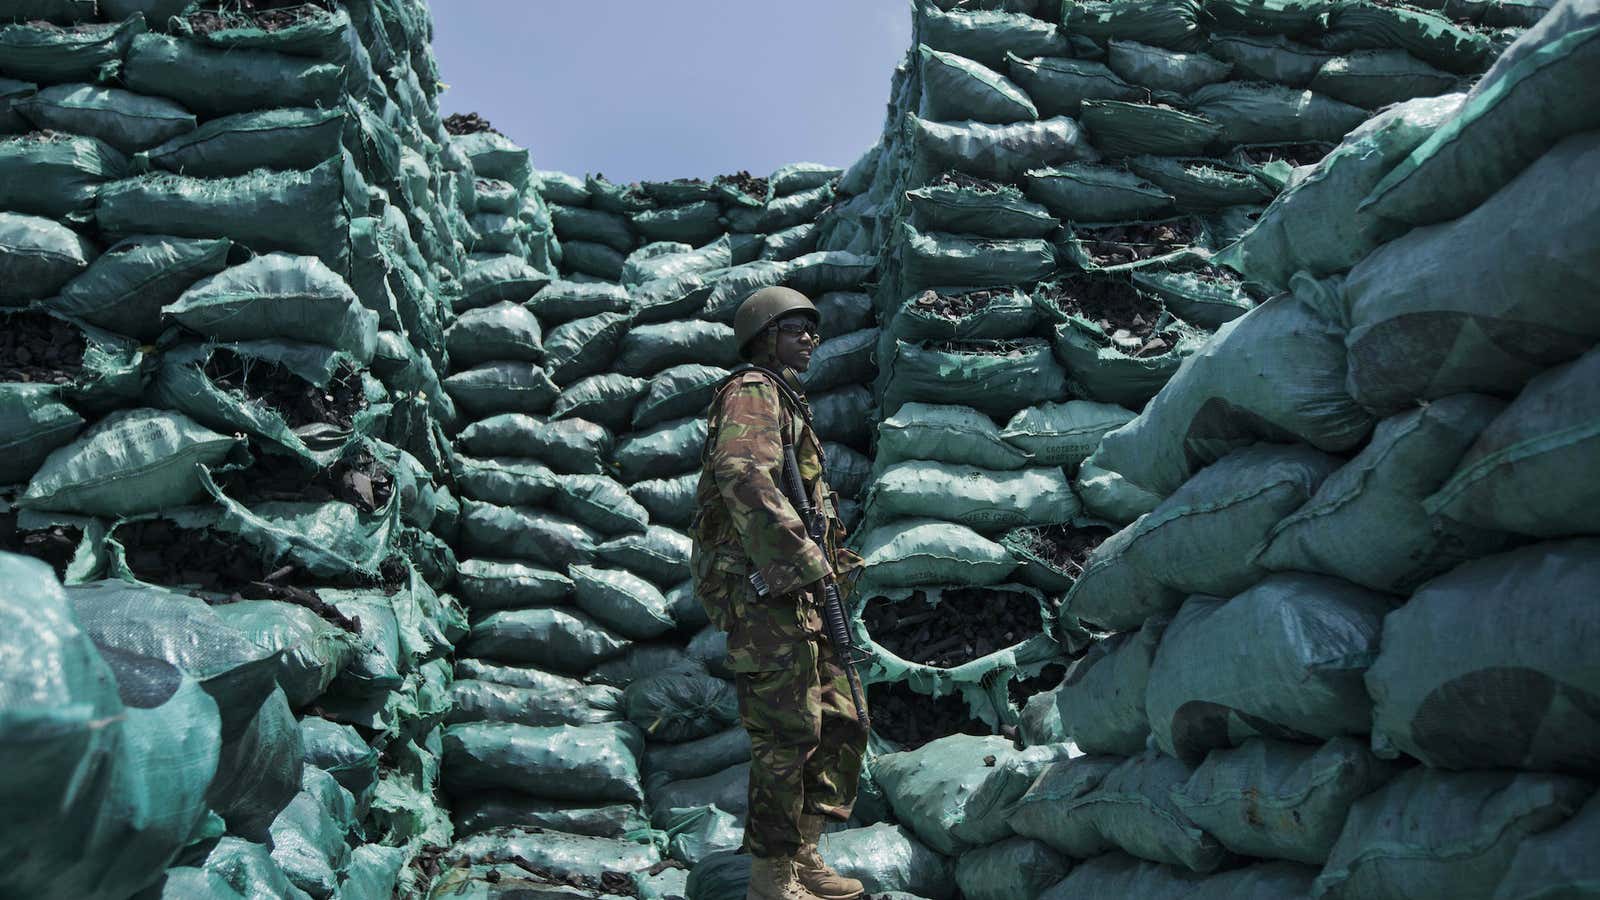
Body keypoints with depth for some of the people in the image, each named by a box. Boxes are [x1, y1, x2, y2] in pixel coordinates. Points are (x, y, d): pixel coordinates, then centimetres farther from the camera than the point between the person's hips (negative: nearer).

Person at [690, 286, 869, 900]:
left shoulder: (789, 402, 26)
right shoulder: (752, 391, -6)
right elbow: (743, 474, -26)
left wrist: (834, 559, 15)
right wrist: (802, 561, -28)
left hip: (800, 595, 10)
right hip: (762, 586, -10)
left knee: (840, 724, 13)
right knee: (788, 734, -7)